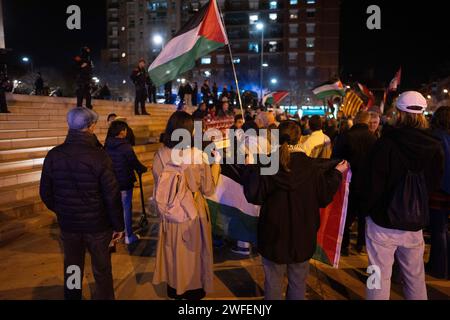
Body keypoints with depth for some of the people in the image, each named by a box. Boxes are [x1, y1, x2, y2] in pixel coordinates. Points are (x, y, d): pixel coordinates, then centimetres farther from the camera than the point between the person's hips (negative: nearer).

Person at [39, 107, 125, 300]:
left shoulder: (54, 155, -7)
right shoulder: (98, 156, -19)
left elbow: (45, 193, 2)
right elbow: (112, 195, -18)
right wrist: (118, 225, -7)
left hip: (68, 224, 4)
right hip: (97, 224, -4)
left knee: (72, 268, 22)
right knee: (102, 270, 12)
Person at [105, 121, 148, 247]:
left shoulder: (107, 146, 0)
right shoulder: (126, 147, -18)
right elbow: (135, 163, -12)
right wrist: (144, 169, 8)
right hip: (125, 183, -6)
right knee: (126, 208, 5)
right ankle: (128, 236, 13)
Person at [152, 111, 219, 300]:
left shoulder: (160, 155, -12)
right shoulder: (198, 155, -20)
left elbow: (158, 186, 0)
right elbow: (208, 190, -11)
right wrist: (216, 163, -1)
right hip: (192, 213, -3)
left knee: (173, 251, 23)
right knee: (192, 252, 19)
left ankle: (174, 288, 41)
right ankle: (193, 290, 37)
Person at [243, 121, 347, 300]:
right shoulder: (312, 167, -12)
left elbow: (254, 196, -10)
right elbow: (324, 197, -2)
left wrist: (250, 167, 1)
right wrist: (337, 173, 11)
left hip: (274, 234, 0)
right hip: (302, 235, 1)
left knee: (273, 281, 15)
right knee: (298, 282, 18)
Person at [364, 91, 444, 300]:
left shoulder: (386, 143, -15)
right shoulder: (435, 147, -1)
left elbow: (374, 183, -12)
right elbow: (434, 184, 9)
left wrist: (368, 208, 3)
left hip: (383, 221, -4)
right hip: (415, 223, 4)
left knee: (380, 278, 6)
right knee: (415, 277, 19)